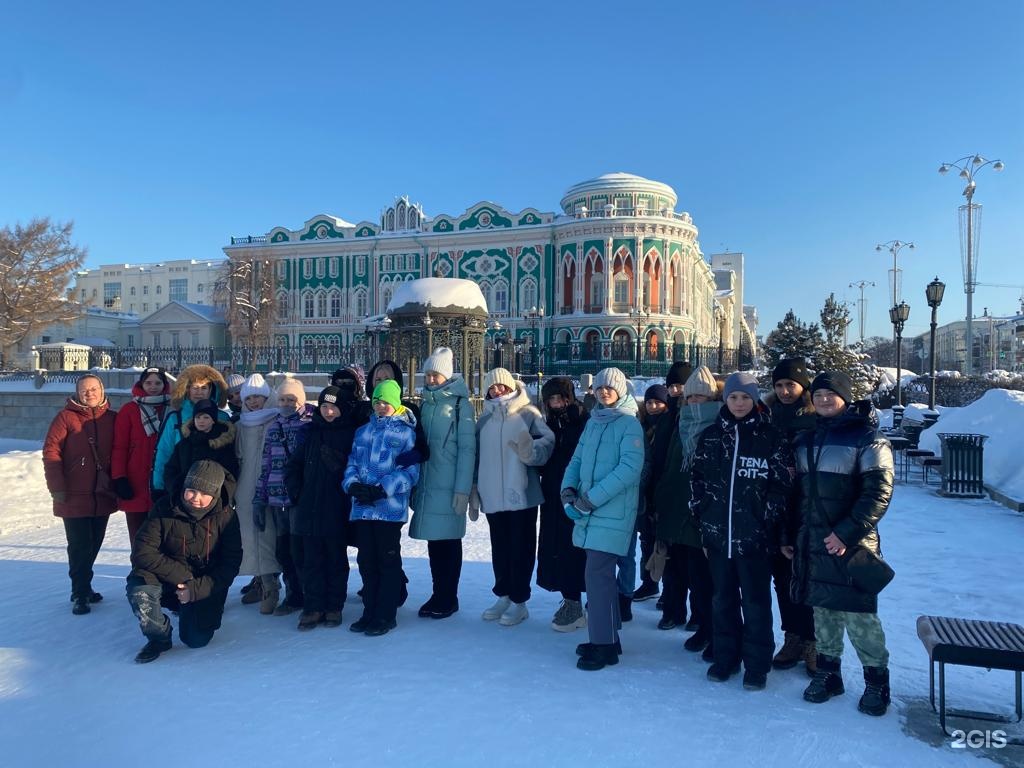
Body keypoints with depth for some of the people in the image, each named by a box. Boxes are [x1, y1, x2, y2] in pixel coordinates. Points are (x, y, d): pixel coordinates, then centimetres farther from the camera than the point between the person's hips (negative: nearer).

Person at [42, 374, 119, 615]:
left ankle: (82, 588, 29)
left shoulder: (112, 418, 5)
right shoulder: (66, 417, -4)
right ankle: (80, 594, 8)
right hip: (74, 496, -4)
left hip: (103, 496, 4)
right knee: (79, 546, -2)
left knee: (94, 544, 13)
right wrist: (57, 487, -12)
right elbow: (51, 452, -7)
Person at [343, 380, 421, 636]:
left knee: (388, 560, 3)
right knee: (366, 561, 11)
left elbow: (410, 471, -8)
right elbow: (352, 463, 15)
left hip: (390, 507, -5)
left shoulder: (405, 432, -1)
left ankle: (385, 616, 12)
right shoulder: (363, 431, 16)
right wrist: (353, 484, -6)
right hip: (362, 507, 5)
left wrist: (382, 489, -17)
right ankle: (370, 612, 24)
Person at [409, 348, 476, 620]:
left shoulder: (460, 404, -5)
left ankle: (448, 599, 14)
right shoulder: (426, 403, 12)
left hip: (449, 486, -5)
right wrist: (415, 482, 8)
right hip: (427, 485, 5)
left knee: (449, 541, 3)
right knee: (433, 540, 11)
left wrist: (463, 489, -15)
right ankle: (437, 595, 22)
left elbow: (467, 448, -10)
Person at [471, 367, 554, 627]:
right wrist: (475, 492, 12)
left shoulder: (528, 414, -4)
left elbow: (547, 441, -14)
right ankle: (503, 595, 27)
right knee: (499, 549, 14)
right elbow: (477, 457, 13)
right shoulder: (485, 420, 11)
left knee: (521, 548, 3)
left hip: (521, 495, -5)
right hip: (493, 496, 5)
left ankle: (519, 601, 13)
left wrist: (531, 451, -34)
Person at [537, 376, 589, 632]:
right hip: (552, 498, 7)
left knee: (569, 548, -5)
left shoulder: (583, 423, -9)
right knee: (553, 547, 9)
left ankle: (574, 606, 6)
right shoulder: (550, 425, 12)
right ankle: (570, 601, 23)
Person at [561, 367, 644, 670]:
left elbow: (630, 468, -18)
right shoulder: (593, 422, 14)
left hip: (613, 512, -7)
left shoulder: (629, 424, -8)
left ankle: (604, 645, 1)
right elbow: (578, 459, 16)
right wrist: (568, 489, -3)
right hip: (590, 511, 7)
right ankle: (606, 637, 26)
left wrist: (591, 498, -19)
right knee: (600, 573, 14)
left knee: (597, 574, -9)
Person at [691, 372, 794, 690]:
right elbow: (696, 478, 10)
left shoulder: (771, 438, -3)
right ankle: (725, 657, 27)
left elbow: (783, 483, -4)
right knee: (723, 598, 14)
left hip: (755, 536, -3)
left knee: (755, 601, 6)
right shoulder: (710, 436, 6)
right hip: (718, 533, 3)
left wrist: (767, 518, -9)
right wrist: (702, 514, 4)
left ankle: (757, 664, 19)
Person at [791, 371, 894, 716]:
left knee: (859, 614, -2)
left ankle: (876, 680, 15)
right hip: (813, 543, 6)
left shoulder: (867, 438, -7)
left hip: (851, 544, -6)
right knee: (823, 609, 12)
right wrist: (794, 537, 13)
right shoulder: (806, 440, 12)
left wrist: (847, 532, -19)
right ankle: (827, 672, 26)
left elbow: (878, 492, -13)